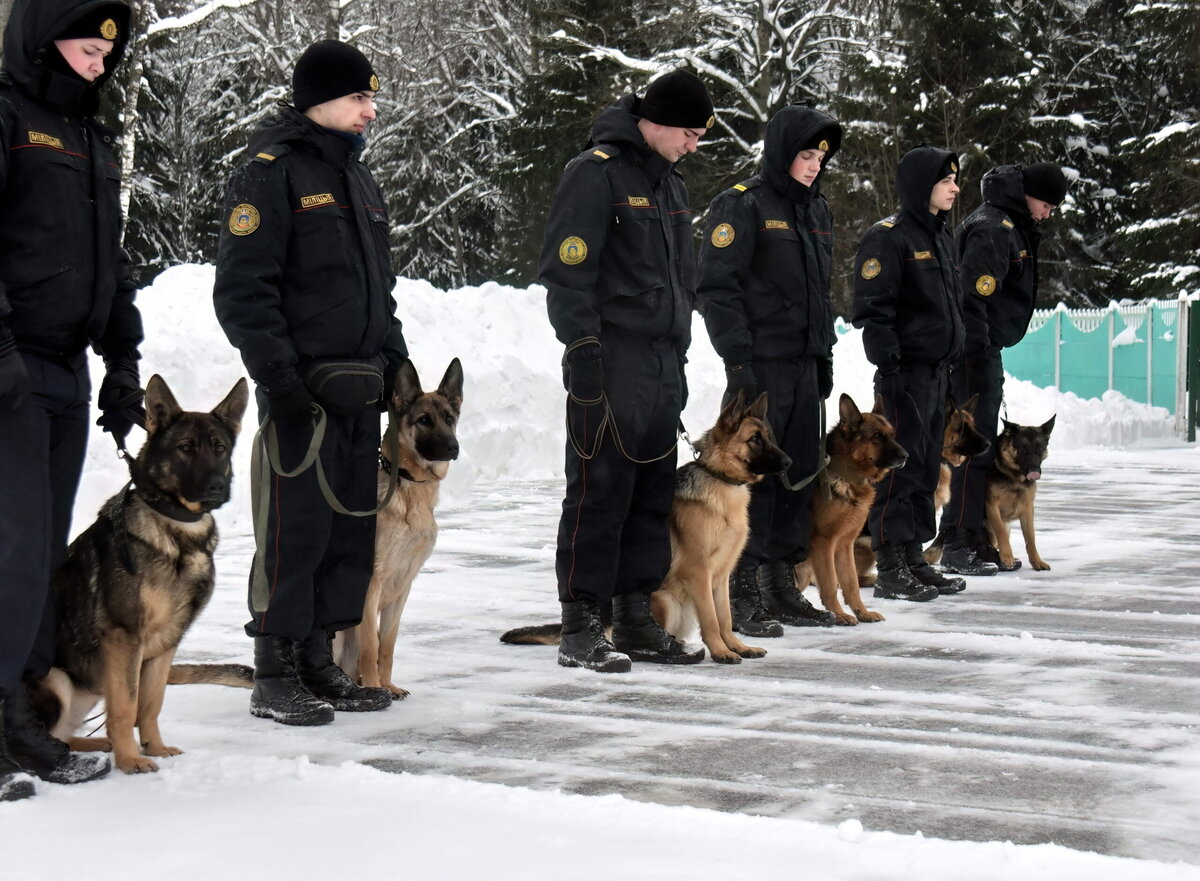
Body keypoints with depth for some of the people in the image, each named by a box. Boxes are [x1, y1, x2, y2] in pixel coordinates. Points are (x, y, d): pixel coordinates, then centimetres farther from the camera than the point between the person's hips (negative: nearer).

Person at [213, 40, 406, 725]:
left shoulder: (358, 176, 20)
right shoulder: (272, 172, -6)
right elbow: (242, 287, -13)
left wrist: (396, 362, 17)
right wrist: (277, 373, -20)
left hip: (361, 390, 8)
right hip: (304, 389, -8)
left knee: (353, 527, 10)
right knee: (296, 528, -6)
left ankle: (319, 663, 20)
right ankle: (274, 678, 4)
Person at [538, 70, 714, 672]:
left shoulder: (669, 182, 19)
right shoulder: (596, 173, -8)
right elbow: (566, 273, -14)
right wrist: (584, 353, -19)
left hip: (663, 367, 9)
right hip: (612, 367, -9)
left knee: (653, 495, 10)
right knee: (599, 493, -5)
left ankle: (635, 621, 19)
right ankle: (579, 628, 2)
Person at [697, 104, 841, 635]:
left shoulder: (816, 211, 18)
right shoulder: (742, 206, -7)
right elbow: (717, 287, -13)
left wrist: (825, 354, 19)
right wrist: (737, 358, -18)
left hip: (804, 365, 8)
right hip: (760, 365, -8)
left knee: (802, 471, 10)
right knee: (755, 473, -7)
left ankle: (781, 585, 20)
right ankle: (742, 595, -2)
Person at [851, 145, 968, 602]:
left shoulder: (942, 238, 19)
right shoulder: (888, 237, -9)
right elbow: (874, 309, -15)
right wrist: (888, 366, -20)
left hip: (937, 371, 9)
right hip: (906, 371, -9)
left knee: (927, 467, 12)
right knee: (900, 466, -8)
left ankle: (913, 559, 19)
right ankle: (889, 568, -3)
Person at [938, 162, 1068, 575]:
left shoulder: (1014, 226, 18)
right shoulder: (992, 228, -15)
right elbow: (972, 295, -24)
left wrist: (988, 355, 19)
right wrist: (978, 356, -25)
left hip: (986, 350, 10)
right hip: (975, 350, -10)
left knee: (985, 444, 13)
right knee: (974, 445, -9)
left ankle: (976, 540, 20)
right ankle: (956, 545, -6)